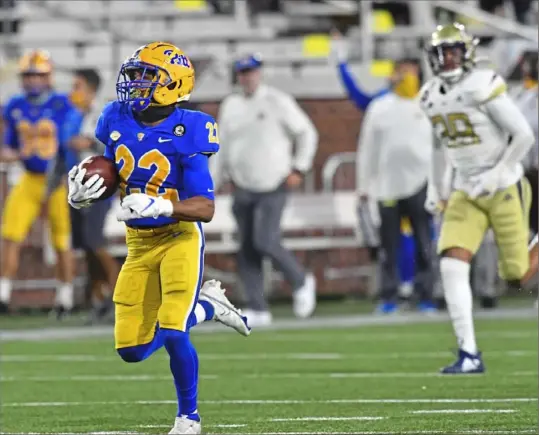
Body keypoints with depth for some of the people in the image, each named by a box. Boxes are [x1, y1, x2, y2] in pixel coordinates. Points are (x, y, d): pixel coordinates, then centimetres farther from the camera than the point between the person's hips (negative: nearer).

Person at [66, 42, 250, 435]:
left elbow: (205, 208, -19)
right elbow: (105, 177, 12)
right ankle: (205, 306, 30)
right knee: (133, 349, 6)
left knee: (172, 334, -19)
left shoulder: (187, 132, -18)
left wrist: (161, 206, -36)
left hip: (180, 239, -6)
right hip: (139, 244, 6)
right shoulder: (117, 121, -1)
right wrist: (82, 194, -11)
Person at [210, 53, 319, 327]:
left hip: (273, 188, -5)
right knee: (246, 250, 1)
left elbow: (307, 133, 1)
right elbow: (222, 150, 16)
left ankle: (301, 283, 7)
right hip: (243, 189, 5)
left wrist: (299, 169, -8)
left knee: (265, 242, -17)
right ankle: (257, 309, 5)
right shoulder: (230, 106, 11)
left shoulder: (277, 101, -4)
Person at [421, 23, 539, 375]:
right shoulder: (432, 96, 4)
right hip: (467, 193, 5)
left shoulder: (483, 87, -18)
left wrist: (495, 176, -19)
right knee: (452, 265, -15)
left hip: (504, 189, -5)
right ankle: (470, 355, -12)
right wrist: (435, 189, 18)